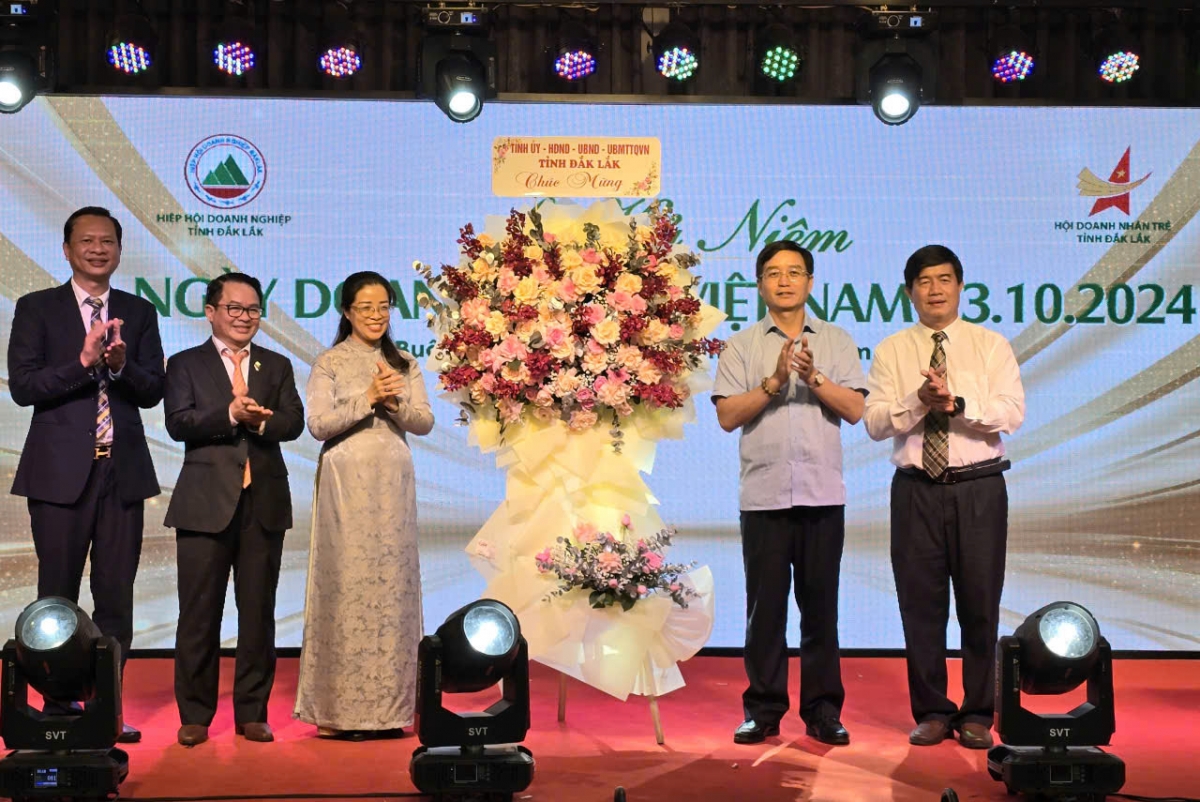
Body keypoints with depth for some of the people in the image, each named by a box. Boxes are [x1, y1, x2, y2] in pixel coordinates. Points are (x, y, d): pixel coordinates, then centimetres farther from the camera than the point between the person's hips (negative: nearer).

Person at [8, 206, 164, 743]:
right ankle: (57, 709, 11)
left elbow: (153, 391, 2)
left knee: (116, 597, 4)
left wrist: (120, 364, -17)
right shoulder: (37, 309, 4)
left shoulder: (139, 313, 11)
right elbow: (22, 385, -7)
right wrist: (84, 361, -21)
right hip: (60, 472, -2)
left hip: (122, 473, 2)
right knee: (58, 597, 3)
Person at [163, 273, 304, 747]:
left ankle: (252, 713, 13)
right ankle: (195, 716, 10)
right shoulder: (186, 365, 8)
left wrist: (260, 421, -18)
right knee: (199, 615, 1)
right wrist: (231, 415, -20)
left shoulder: (277, 366, 15)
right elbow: (178, 423, -8)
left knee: (259, 614, 5)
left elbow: (294, 422, 1)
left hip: (264, 504, 2)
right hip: (206, 504, -2)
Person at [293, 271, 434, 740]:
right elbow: (319, 424, -8)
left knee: (392, 584, 3)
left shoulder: (405, 365, 13)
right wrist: (369, 398, -15)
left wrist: (395, 402, -13)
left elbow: (425, 422, 5)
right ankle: (343, 708, 1)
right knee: (347, 584, -5)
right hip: (347, 484, -4)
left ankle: (389, 707, 9)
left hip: (393, 485, 4)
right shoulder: (329, 364, 2)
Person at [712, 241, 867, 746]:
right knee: (765, 605, 2)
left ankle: (823, 710, 10)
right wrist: (774, 382, -11)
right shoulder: (741, 346, 9)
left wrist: (813, 378, -12)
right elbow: (727, 415, -1)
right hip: (764, 495, 0)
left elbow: (855, 410, 1)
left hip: (823, 495, 1)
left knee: (820, 605, 3)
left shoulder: (837, 342, 11)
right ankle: (763, 709, 10)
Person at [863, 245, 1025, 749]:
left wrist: (957, 403, -20)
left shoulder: (991, 346, 5)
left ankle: (977, 715, 15)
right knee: (921, 603, 4)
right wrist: (919, 401, -19)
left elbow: (1012, 413, -8)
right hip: (916, 489, 1)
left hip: (979, 489, -1)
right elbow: (875, 423, -3)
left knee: (980, 603, 3)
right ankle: (931, 713, 16)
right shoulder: (891, 351, 7)